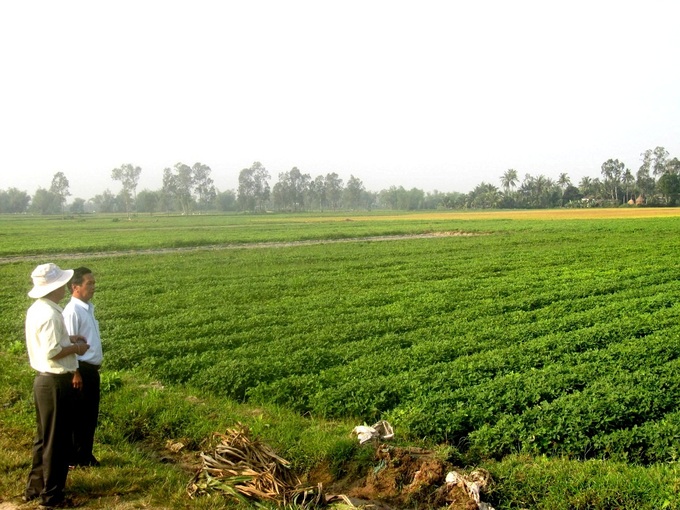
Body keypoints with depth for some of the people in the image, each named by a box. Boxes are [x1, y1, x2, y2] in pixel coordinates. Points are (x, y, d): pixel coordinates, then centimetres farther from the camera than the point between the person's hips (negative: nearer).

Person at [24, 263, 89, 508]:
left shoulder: (37, 309, 8)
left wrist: (68, 339, 9)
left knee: (44, 437, 21)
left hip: (44, 379, 10)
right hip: (55, 382, -10)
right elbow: (52, 352, -25)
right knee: (57, 440, 4)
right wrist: (76, 348, -11)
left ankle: (35, 487, 32)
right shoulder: (49, 314, -22)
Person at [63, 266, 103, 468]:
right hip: (81, 370, -9)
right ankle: (76, 459, 17)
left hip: (92, 369, 9)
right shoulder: (72, 312, -18)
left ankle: (86, 456, 29)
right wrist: (75, 373, -19)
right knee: (79, 416, 4)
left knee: (91, 414, 17)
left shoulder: (88, 308, 10)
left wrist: (95, 367, 18)